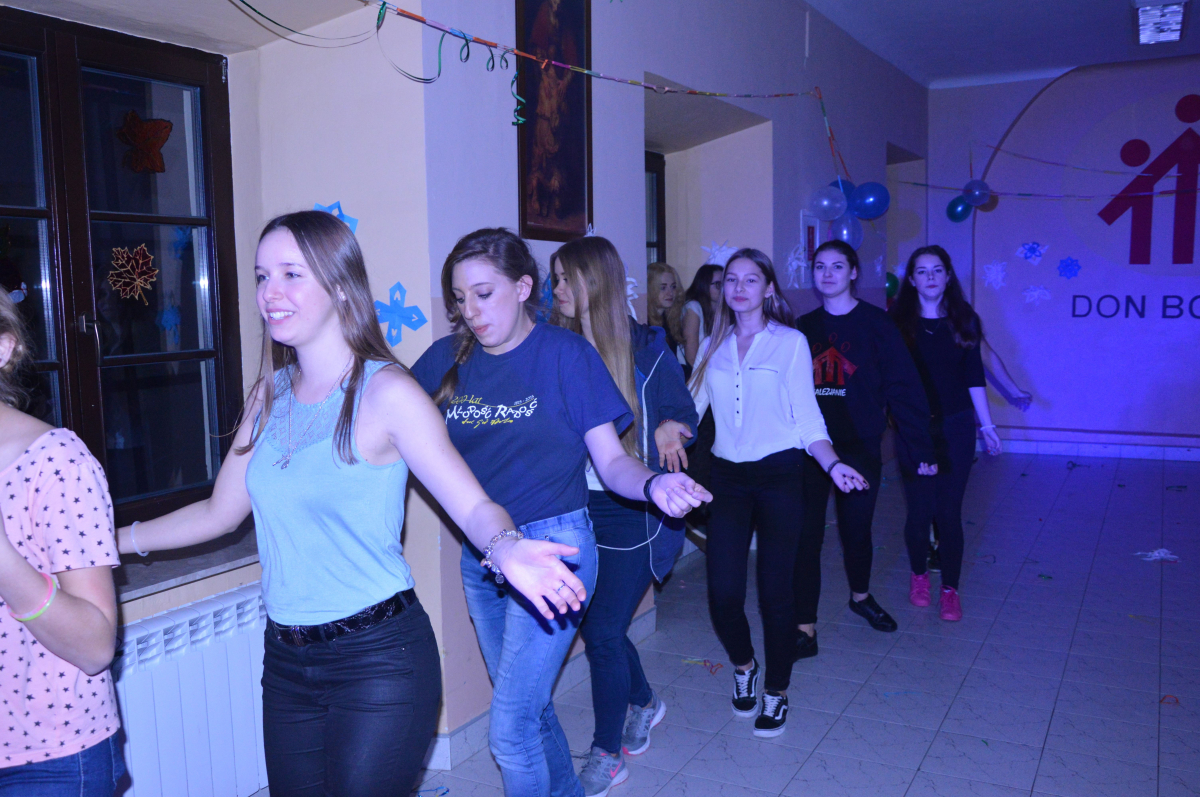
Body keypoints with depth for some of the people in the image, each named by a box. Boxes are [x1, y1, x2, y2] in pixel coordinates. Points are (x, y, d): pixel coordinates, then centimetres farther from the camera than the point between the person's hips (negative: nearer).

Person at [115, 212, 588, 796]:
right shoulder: (269, 395, 6)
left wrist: (506, 550, -37)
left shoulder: (385, 392, -13)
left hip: (377, 658, -6)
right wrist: (114, 539, 15)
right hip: (286, 661, 6)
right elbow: (220, 512, 15)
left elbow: (473, 505, -17)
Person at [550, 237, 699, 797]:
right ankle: (643, 703, 44)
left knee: (603, 633, -1)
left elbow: (683, 420, 2)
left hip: (630, 513, -4)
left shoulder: (646, 349, -6)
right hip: (576, 509, 4)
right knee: (596, 626, 13)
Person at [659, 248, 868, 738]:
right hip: (727, 477, 3)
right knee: (723, 591, -2)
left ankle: (777, 691, 23)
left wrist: (833, 465, -16)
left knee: (775, 592, 1)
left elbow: (808, 419, -2)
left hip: (779, 477, -3)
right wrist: (668, 426, -12)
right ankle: (743, 666, 30)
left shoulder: (790, 342, 1)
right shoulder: (713, 347, 11)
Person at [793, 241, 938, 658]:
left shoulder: (876, 323, -2)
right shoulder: (804, 327, 6)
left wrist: (922, 446, -9)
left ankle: (860, 596, 42)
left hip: (860, 448, -1)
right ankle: (804, 630, 4)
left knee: (857, 530, 14)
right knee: (805, 537, -4)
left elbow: (904, 386, -5)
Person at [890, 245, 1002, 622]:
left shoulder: (963, 320, 5)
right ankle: (919, 574, 29)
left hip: (956, 427, 1)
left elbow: (974, 376, 8)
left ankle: (950, 588, 14)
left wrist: (987, 426, 9)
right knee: (920, 509, 4)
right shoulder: (898, 322, -1)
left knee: (950, 510, 1)